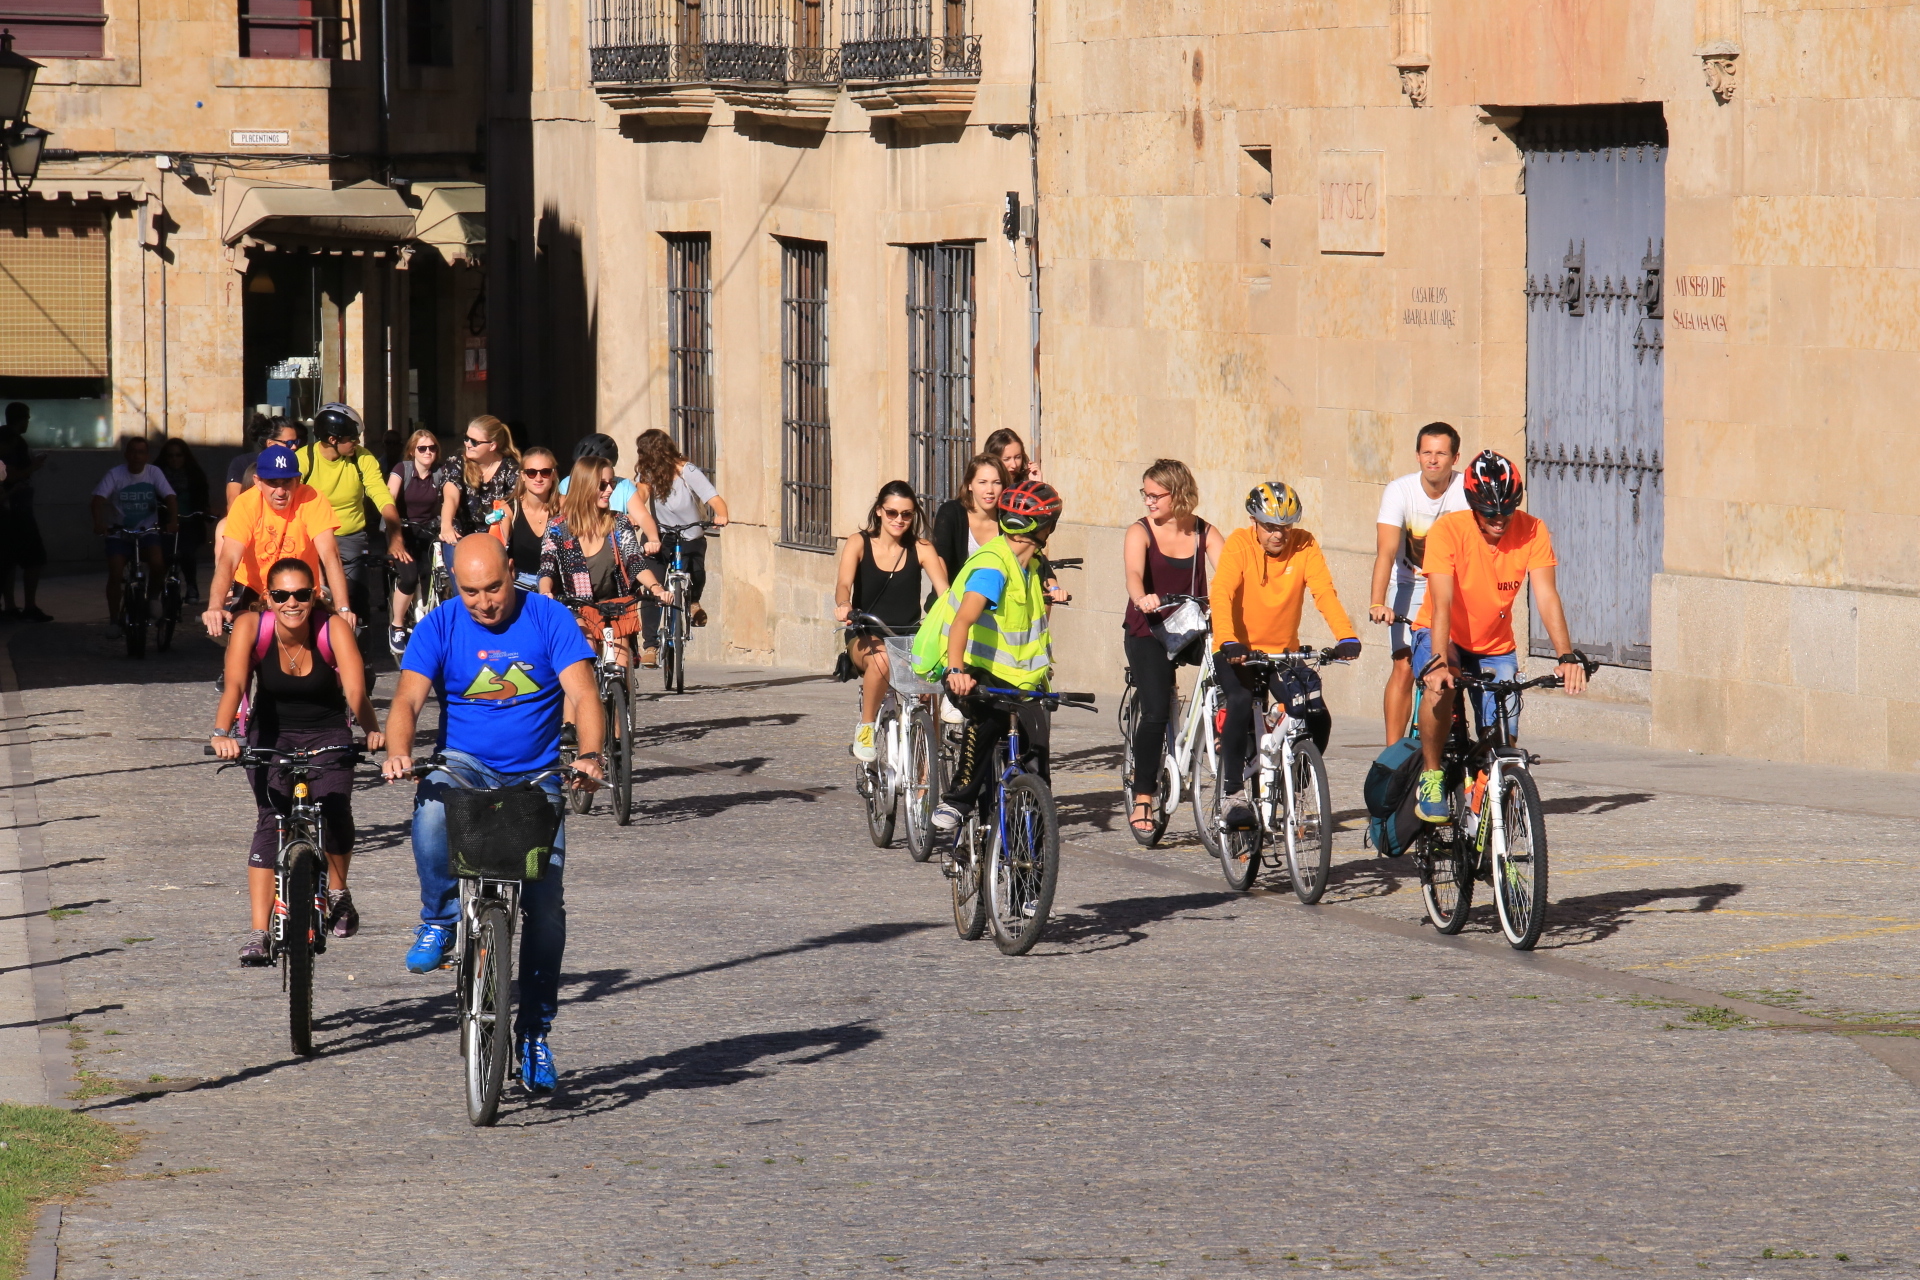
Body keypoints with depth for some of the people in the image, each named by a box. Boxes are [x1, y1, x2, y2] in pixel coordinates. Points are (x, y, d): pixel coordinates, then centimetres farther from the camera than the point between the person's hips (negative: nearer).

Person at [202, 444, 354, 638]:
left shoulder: (312, 501, -22)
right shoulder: (246, 505, -21)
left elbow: (329, 555, -29)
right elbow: (228, 560, -30)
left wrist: (342, 609, -42)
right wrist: (215, 607, -47)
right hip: (253, 590, 0)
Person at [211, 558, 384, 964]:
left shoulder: (334, 628, -20)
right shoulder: (251, 626, -19)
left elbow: (356, 690, -29)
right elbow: (234, 684, -31)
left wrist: (372, 731, -44)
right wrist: (222, 733, -47)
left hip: (327, 735, 0)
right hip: (271, 735, 0)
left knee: (334, 811, -18)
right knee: (272, 819, -19)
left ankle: (337, 893, 15)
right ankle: (259, 933, -22)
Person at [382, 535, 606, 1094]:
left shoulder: (548, 619, -4)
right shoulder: (440, 627, -3)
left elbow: (583, 695, -13)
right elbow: (408, 697, -13)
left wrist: (589, 755, -32)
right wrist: (398, 753, -34)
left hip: (535, 778, 0)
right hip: (464, 765, 0)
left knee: (546, 903, -8)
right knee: (432, 805, -37)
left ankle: (535, 1033, 6)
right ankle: (439, 919, -14)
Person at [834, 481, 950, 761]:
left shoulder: (921, 549, 4)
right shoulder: (860, 543, 1)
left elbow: (944, 591, -8)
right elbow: (844, 584, -14)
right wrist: (843, 605, -38)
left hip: (909, 637, 2)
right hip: (866, 637, -2)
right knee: (881, 658, -38)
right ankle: (865, 727, -15)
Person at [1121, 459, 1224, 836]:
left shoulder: (1204, 533, 2)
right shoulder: (1140, 532, -5)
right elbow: (1134, 573, -24)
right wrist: (1141, 599, -47)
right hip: (1149, 634, -2)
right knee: (1155, 711, -19)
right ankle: (1142, 798, -10)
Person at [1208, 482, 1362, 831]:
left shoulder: (1304, 546, -8)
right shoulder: (1240, 544, -14)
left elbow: (1324, 592, -19)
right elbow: (1222, 595, -26)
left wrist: (1346, 637, -35)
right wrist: (1229, 643, -43)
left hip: (1284, 651, 3)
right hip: (1238, 651, -3)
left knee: (1318, 719, -14)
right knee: (1241, 704, -31)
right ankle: (1232, 794, -21)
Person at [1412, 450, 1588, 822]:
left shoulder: (1532, 532, -16)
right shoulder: (1448, 530, -24)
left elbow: (1547, 597, -22)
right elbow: (1443, 604, -31)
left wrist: (1567, 655, -35)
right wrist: (1439, 661, -45)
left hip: (1496, 647, 3)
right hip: (1442, 636, -3)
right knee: (1441, 687, -35)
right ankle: (1431, 775, -16)